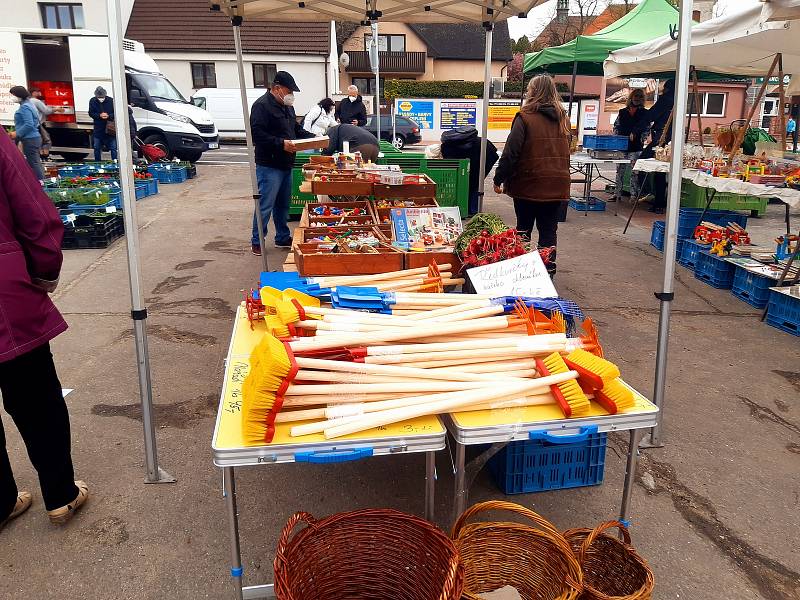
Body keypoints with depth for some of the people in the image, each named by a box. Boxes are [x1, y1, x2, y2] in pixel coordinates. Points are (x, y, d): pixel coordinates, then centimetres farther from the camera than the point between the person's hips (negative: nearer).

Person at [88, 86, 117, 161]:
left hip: (110, 128, -2)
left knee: (113, 147, -1)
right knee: (97, 148, 10)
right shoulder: (92, 101, 0)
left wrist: (109, 116, -20)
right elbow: (91, 113, 3)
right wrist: (99, 115, -16)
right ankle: (97, 163, 22)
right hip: (98, 128, 2)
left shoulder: (111, 101, -6)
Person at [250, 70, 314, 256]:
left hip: (286, 164, 9)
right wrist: (281, 144, -27)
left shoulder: (287, 106, 16)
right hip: (269, 166, -9)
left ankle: (283, 237, 28)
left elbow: (297, 129, 26)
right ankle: (257, 242, 6)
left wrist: (313, 137, 10)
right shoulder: (262, 105, -14)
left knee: (283, 204, 17)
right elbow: (257, 134, -23)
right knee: (265, 206, -4)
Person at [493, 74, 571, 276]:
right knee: (549, 230, 8)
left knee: (523, 228, 10)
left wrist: (499, 179, -7)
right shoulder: (563, 119, 8)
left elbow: (510, 152, -14)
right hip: (557, 184, 4)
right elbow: (566, 151, 17)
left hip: (529, 183, -4)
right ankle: (548, 269, 8)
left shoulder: (525, 117, -11)